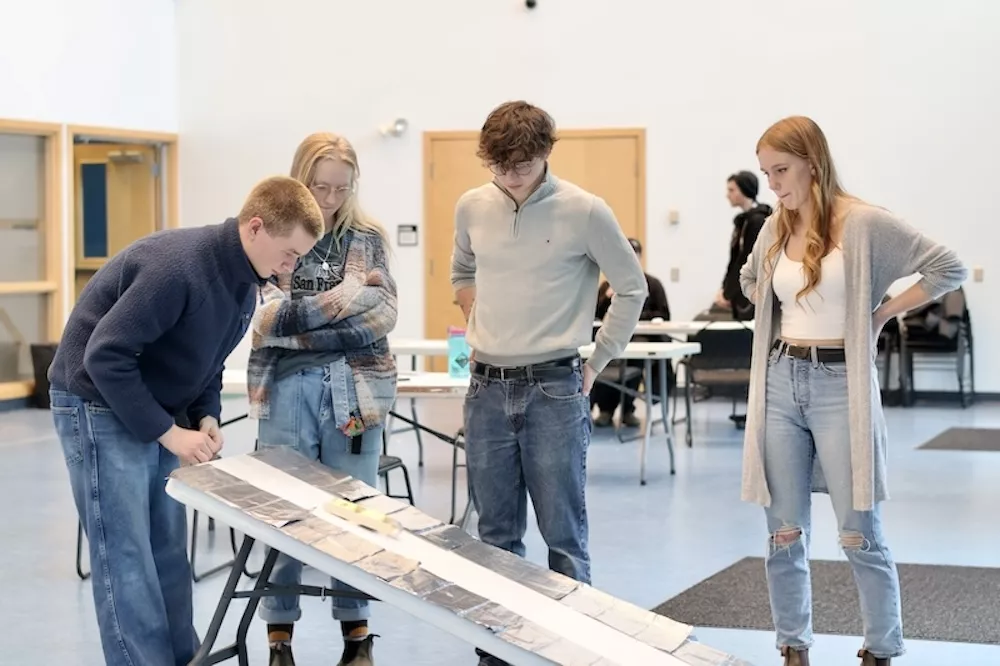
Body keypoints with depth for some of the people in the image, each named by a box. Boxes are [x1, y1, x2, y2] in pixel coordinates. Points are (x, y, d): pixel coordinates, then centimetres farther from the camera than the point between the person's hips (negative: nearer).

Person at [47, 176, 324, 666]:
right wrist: (170, 432, -23)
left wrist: (206, 417, -4)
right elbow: (105, 357, -28)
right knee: (125, 558, -6)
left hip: (158, 413, 9)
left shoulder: (245, 283, 0)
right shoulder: (177, 265, -29)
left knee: (168, 551, 11)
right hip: (100, 406, -9)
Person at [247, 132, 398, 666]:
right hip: (286, 390, -1)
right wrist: (350, 294, -13)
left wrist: (304, 326, -14)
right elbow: (269, 317, -10)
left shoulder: (367, 238, 7)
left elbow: (383, 315, -3)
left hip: (354, 388, 1)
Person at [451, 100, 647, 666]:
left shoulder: (584, 211, -9)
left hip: (554, 389, -4)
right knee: (497, 533, 11)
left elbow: (632, 289, 1)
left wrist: (596, 365, 1)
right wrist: (479, 329, 13)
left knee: (563, 534, 0)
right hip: (488, 389, 4)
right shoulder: (472, 208, 4)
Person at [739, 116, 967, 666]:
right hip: (781, 383, 5)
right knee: (784, 534, 7)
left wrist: (882, 315, -7)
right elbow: (749, 281, 29)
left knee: (859, 535, -1)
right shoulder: (775, 228, 7)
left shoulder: (864, 224, -10)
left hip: (839, 384, -5)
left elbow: (948, 269, -9)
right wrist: (779, 315, 12)